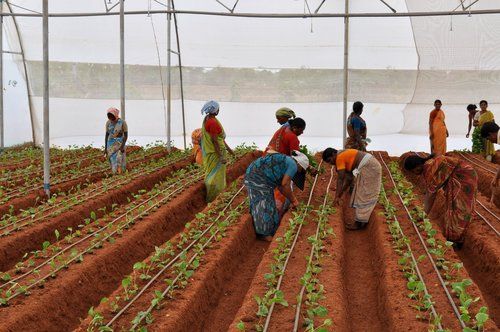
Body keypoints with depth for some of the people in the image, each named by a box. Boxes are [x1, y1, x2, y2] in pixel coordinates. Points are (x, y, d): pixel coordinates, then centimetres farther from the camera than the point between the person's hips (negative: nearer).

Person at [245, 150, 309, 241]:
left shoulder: (284, 161, 24)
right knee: (263, 204, -2)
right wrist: (293, 200, 2)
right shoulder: (293, 165, -3)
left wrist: (293, 199, 25)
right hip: (259, 178, -10)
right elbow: (285, 184, -10)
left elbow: (281, 186, 25)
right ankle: (265, 234, 5)